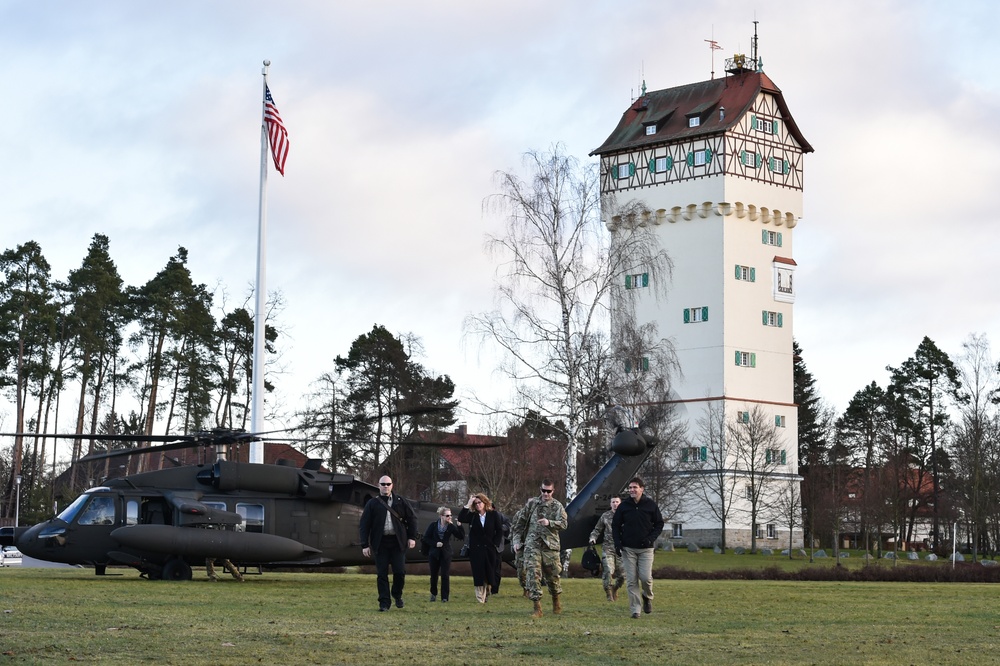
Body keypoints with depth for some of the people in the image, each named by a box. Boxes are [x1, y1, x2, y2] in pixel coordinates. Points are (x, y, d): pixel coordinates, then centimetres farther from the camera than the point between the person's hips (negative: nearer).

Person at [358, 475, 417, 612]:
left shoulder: (400, 502, 8)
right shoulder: (372, 504, 4)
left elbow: (411, 519, 12)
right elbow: (364, 525, 2)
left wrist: (412, 537, 2)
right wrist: (365, 545, -5)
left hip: (398, 542, 1)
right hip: (380, 543, -1)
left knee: (400, 571, -3)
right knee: (382, 574, -1)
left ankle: (397, 595, 22)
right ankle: (384, 602, 4)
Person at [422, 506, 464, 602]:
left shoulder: (451, 527, -3)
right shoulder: (433, 526, -5)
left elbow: (461, 536, -10)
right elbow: (426, 538, -1)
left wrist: (459, 526, -22)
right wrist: (435, 543, -15)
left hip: (446, 554, 0)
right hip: (434, 553, 0)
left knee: (445, 575, -8)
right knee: (434, 575, 8)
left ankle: (444, 597, -6)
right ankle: (433, 594, 28)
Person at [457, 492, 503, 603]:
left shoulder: (493, 515, 3)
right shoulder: (472, 516, 5)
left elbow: (499, 531, 3)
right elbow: (461, 518, -14)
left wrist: (495, 544, -6)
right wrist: (468, 505, -16)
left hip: (490, 549, 0)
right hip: (476, 549, 0)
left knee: (489, 573, 2)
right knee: (478, 574, -4)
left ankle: (487, 594, 18)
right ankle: (480, 597, -2)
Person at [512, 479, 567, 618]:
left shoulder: (557, 506, 3)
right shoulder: (531, 503, 8)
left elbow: (563, 524, -9)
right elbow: (520, 523, 12)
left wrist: (549, 523, -25)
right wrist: (517, 540, 7)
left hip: (550, 545, -1)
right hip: (532, 545, 1)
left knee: (552, 575, 7)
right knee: (532, 575, -9)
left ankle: (556, 599, 33)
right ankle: (537, 608, -7)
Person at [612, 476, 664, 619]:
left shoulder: (651, 505, 0)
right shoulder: (623, 506, 3)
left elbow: (659, 523, 8)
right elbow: (615, 525, 10)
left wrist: (652, 538, -8)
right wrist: (617, 543, -2)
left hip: (645, 548, -1)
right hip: (628, 548, 1)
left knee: (646, 577, -10)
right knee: (631, 580, -1)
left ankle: (647, 597, 22)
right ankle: (635, 610, 3)